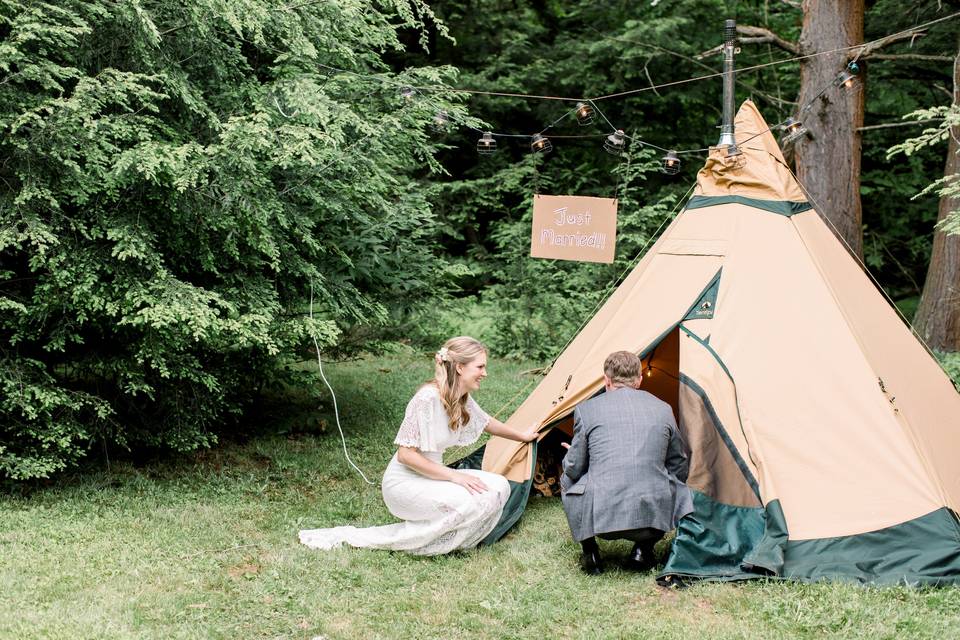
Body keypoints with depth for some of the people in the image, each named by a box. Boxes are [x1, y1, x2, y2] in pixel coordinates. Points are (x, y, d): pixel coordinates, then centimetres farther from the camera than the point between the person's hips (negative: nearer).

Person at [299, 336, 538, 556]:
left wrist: (522, 436, 37)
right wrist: (454, 476, -23)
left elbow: (487, 422, 26)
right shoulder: (429, 398, -23)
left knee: (498, 486, -8)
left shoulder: (463, 400, 3)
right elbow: (405, 454, -22)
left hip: (430, 479, 7)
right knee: (481, 499, -25)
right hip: (404, 484, -7)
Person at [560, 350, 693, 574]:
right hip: (653, 513, 1)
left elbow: (573, 469, 10)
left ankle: (590, 554, 16)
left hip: (599, 515, -1)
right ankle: (643, 549, 15)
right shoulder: (663, 409, 12)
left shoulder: (586, 409, 4)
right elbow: (678, 469, 21)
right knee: (677, 487, 33)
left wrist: (571, 454, 34)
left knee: (568, 483, 30)